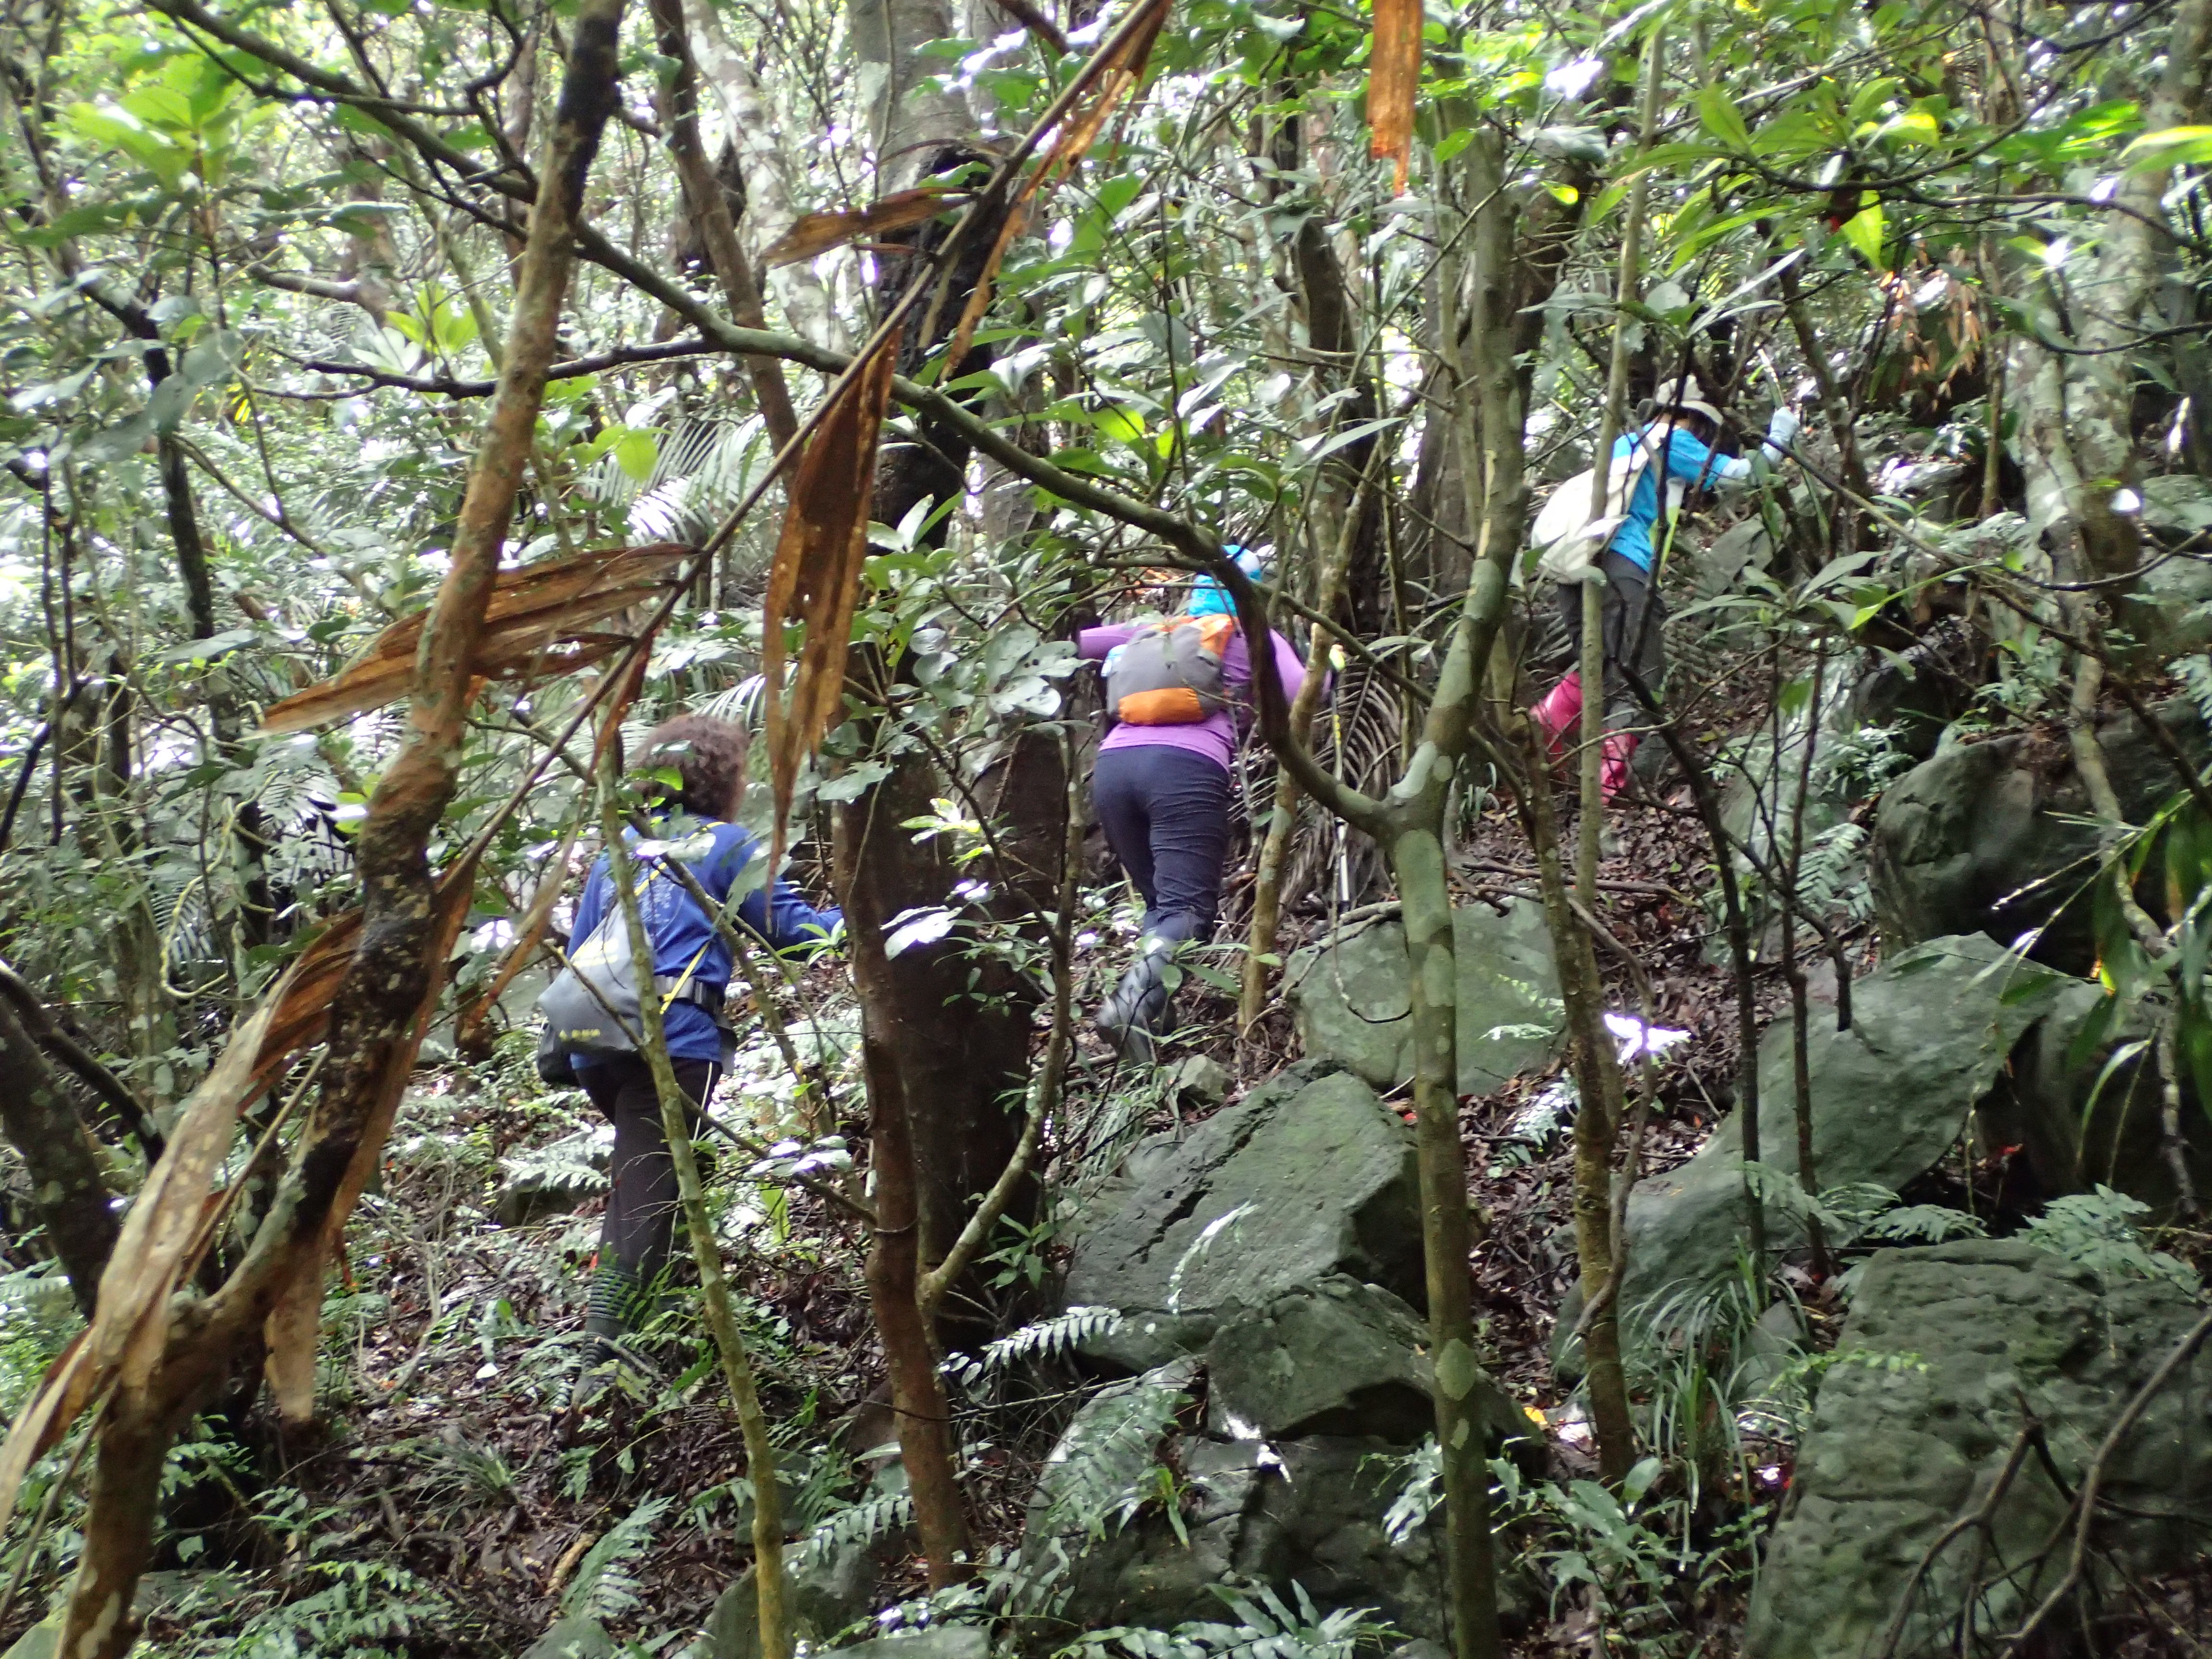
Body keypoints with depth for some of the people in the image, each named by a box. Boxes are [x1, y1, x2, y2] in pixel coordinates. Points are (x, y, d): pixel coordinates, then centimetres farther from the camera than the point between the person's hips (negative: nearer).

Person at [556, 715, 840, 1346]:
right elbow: (789, 927, -1)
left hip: (599, 1042, 7)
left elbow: (579, 948, 21)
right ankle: (605, 1340, -10)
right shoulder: (725, 845, 3)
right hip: (674, 1040, -6)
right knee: (645, 1195, -6)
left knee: (637, 1182, 21)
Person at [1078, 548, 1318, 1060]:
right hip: (1186, 767, -5)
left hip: (1113, 763, 5)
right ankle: (1134, 1000, -39)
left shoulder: (1158, 631, 31)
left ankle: (1154, 1013, -3)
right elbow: (1301, 694, 6)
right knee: (1188, 908, -11)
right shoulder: (1255, 636, 20)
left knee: (1160, 902, 17)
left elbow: (1074, 643, 35)